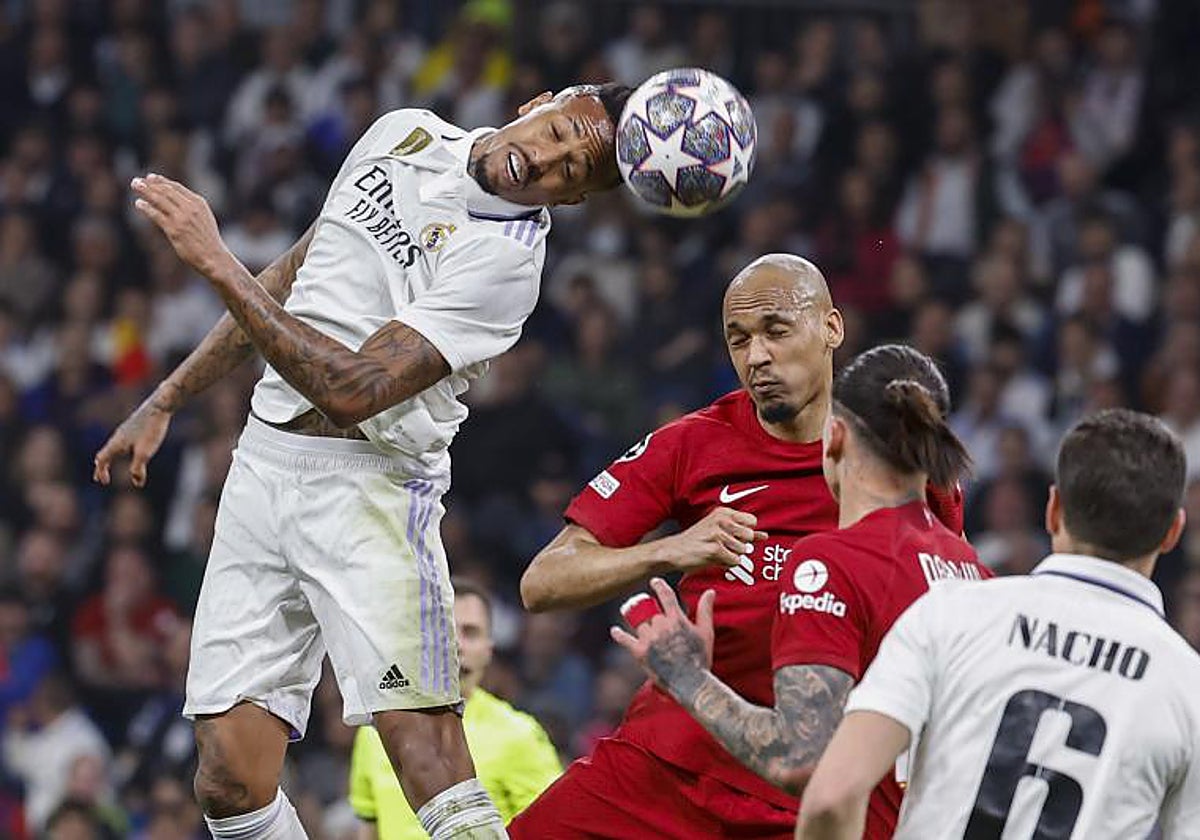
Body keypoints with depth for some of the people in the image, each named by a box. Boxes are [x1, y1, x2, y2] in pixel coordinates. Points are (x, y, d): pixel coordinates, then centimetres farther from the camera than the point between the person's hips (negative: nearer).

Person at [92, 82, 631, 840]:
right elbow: (291, 279, 23)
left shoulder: (507, 257, -14)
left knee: (427, 755, -22)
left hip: (367, 485, -6)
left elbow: (352, 391, -22)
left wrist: (217, 264, -21)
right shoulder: (406, 133, 9)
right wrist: (167, 399, 24)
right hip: (261, 464, 6)